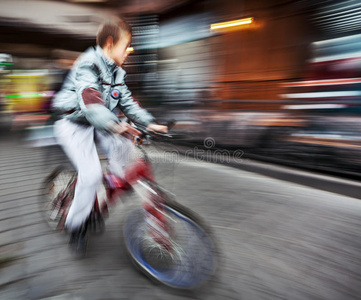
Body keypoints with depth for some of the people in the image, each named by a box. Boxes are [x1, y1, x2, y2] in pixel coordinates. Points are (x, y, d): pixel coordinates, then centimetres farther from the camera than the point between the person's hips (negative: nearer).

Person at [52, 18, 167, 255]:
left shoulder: (116, 72, 8)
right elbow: (89, 99, -37)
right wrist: (114, 124, -54)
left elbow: (127, 101, 8)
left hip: (97, 124, 7)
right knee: (91, 173, -19)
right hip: (75, 124, -7)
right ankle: (77, 226, 0)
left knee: (123, 147, -18)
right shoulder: (88, 64, -19)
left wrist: (150, 123, -5)